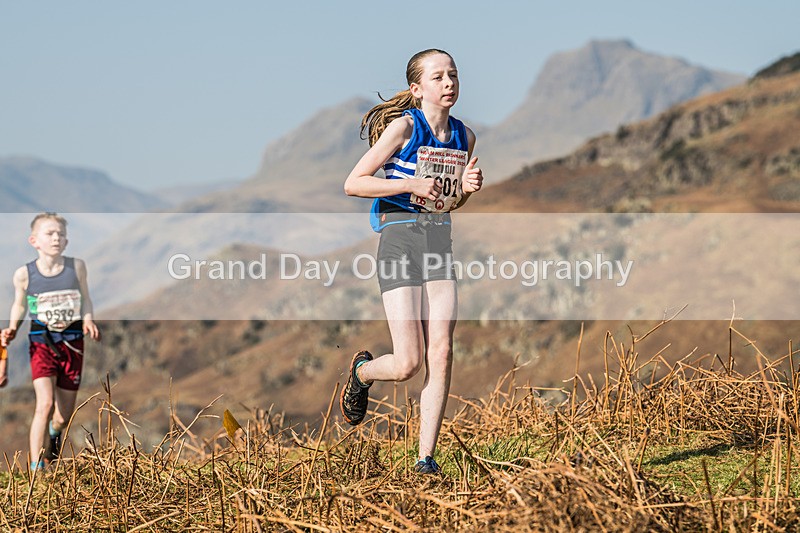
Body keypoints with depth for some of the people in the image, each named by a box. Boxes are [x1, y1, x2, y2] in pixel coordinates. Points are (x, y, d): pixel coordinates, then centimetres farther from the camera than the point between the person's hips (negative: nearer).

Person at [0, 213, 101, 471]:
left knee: (64, 415, 10)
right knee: (45, 404, -21)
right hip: (42, 343, -2)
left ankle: (55, 431, 50)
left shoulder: (76, 266, -5)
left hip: (72, 342, 2)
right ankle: (36, 468, -13)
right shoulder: (24, 274, -8)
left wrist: (88, 320, -8)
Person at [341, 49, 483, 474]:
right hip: (401, 238, -5)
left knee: (441, 355, -7)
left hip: (440, 240, 5)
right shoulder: (404, 126, -7)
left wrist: (466, 188, 1)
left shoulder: (464, 137, 10)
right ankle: (362, 370, 27)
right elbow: (353, 183, -9)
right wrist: (411, 185, -18)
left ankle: (426, 457, 2)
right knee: (409, 364, -9)